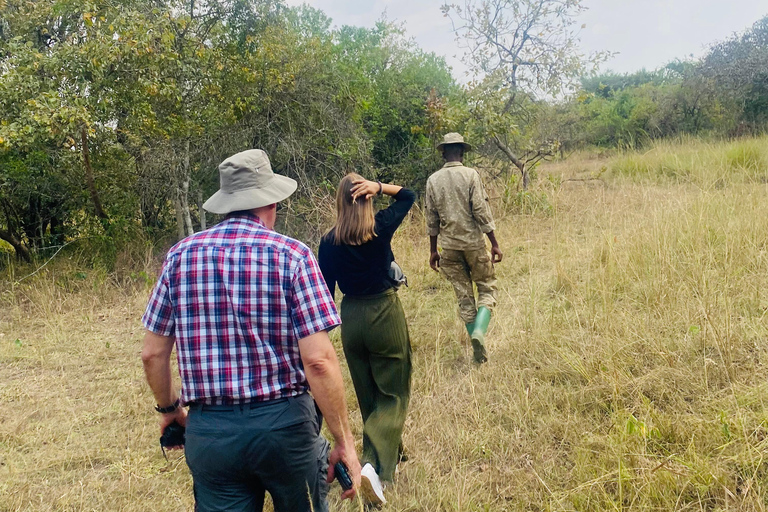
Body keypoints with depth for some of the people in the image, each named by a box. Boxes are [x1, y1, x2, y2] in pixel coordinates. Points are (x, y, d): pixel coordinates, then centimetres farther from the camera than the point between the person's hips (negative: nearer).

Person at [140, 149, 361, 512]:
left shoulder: (181, 254, 0)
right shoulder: (292, 255, -10)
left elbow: (153, 353, 5)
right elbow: (318, 359, -16)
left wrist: (168, 408, 22)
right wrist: (344, 441, -8)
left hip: (208, 429, 2)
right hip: (283, 423, -2)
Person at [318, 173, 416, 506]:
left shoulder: (329, 242, -5)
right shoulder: (381, 227, -9)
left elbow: (326, 292, 0)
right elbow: (409, 195, 8)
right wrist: (379, 187, -7)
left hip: (351, 319, 3)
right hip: (384, 313, -3)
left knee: (368, 396, 18)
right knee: (393, 394, 5)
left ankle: (390, 458, 35)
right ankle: (375, 464, -16)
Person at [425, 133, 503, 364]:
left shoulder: (433, 180, 3)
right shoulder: (471, 175, -7)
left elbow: (432, 219, 6)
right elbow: (482, 212, -11)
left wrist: (433, 250, 14)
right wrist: (494, 244, -6)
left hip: (450, 246, 3)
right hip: (473, 243, -3)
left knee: (464, 296, 10)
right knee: (487, 287, 12)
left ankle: (479, 352, 12)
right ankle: (479, 330, -13)